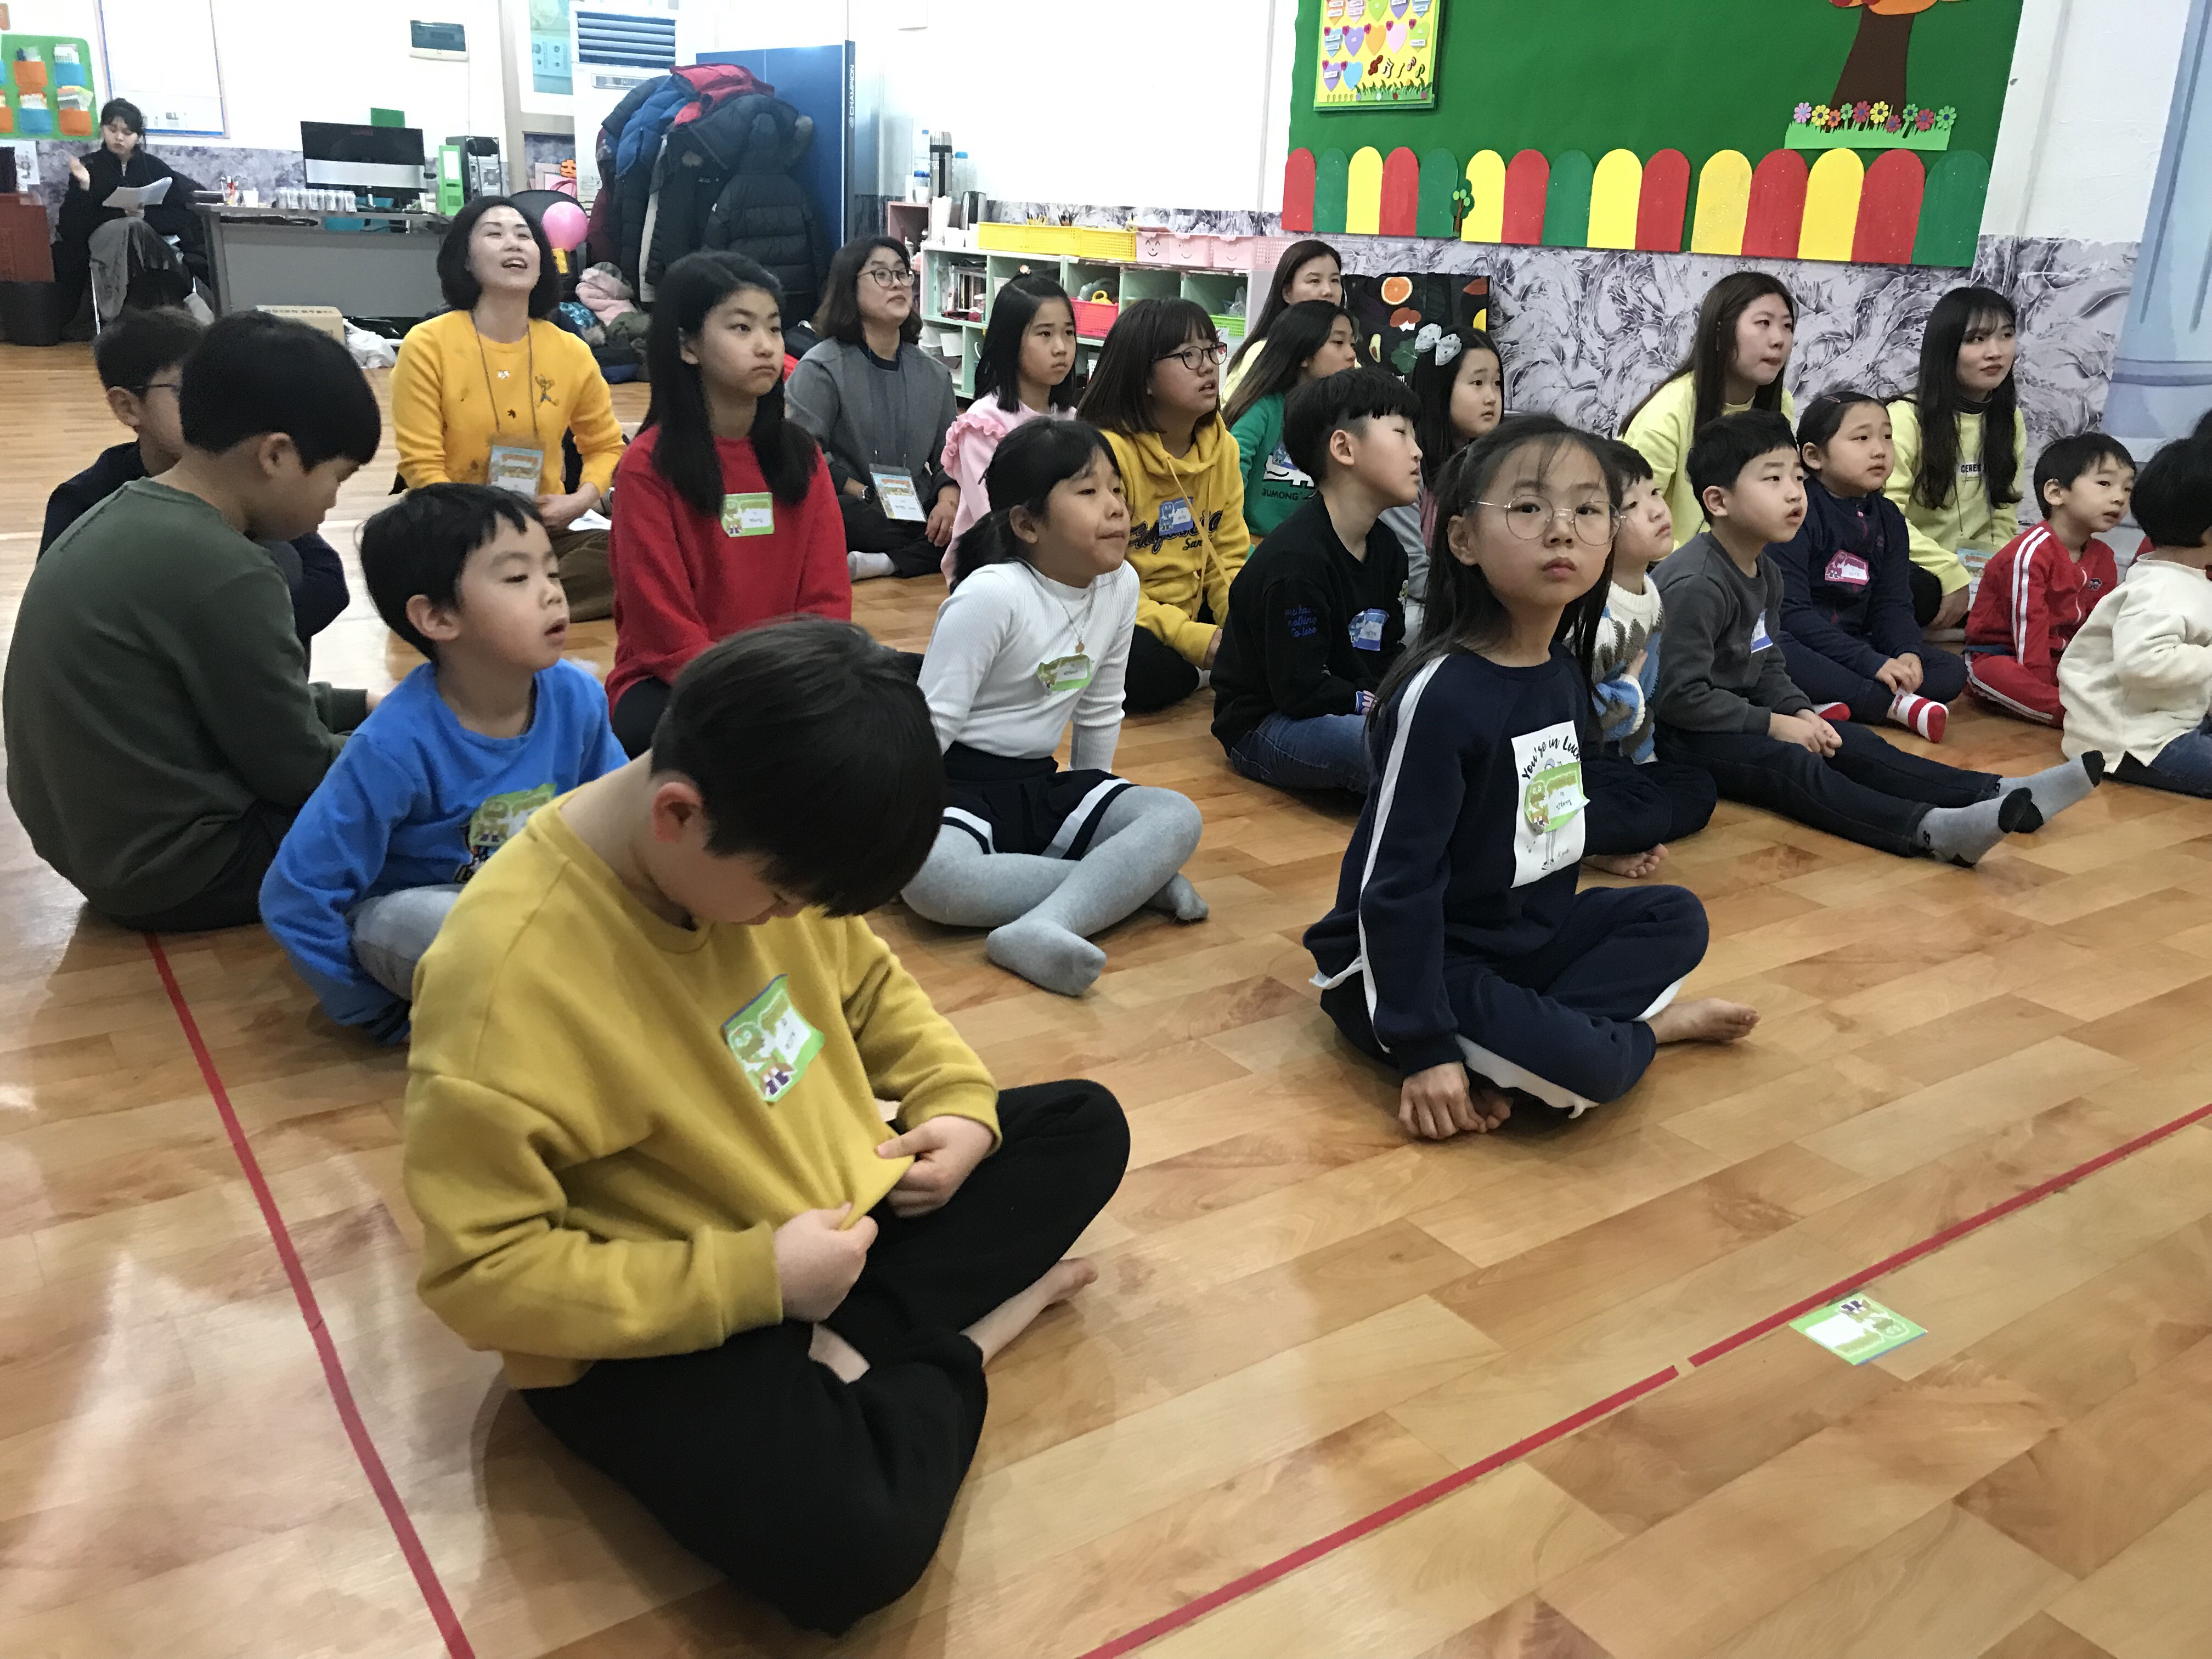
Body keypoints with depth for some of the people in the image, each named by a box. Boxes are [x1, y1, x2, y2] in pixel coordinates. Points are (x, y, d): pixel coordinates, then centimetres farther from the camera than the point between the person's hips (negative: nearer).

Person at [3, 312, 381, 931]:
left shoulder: (119, 517, 3)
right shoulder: (221, 569, -26)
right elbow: (296, 771, -16)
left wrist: (363, 705, 15)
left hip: (92, 837, 9)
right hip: (175, 869, -9)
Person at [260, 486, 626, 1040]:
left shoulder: (577, 697, -14)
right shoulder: (396, 745, -27)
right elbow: (295, 895, -22)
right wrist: (381, 1012, -16)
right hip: (417, 912, -4)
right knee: (406, 922, -38)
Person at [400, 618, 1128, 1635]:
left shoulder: (764, 846, -8)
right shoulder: (508, 975, -29)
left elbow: (866, 981, 12)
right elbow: (480, 1270, -26)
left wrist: (959, 1105, -6)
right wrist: (754, 1278, -26)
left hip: (837, 1211, 8)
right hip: (655, 1327, -7)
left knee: (1085, 1127, 9)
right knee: (849, 1543, -31)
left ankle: (854, 1342, -6)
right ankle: (944, 1352, 0)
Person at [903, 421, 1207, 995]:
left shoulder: (1121, 584, 0)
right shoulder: (992, 595, -19)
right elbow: (931, 722, -16)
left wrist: (1091, 810, 20)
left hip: (1041, 785, 6)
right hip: (960, 784, -6)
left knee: (1178, 819, -17)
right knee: (930, 874, -38)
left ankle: (1041, 928, -36)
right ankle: (1128, 880, -25)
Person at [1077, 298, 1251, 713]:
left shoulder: (1222, 447, 1)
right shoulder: (1107, 450, -20)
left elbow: (1228, 556, 4)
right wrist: (1193, 639, -28)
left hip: (1191, 611, 6)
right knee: (1155, 668, -35)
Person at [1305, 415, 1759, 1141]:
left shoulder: (1564, 671, 1)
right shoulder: (1440, 693, -24)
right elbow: (1397, 881, -24)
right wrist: (1424, 1049, -24)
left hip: (1528, 929, 9)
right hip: (1411, 960, -9)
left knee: (1676, 917, 7)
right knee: (1579, 1063, -27)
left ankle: (1506, 1062, -9)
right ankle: (1646, 1026, 8)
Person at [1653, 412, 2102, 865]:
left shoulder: (1765, 572, 11)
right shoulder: (1697, 584, -22)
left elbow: (1769, 667, 17)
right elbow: (1680, 694, -26)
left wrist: (1800, 713, -4)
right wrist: (1776, 724, -19)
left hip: (1737, 716, 10)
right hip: (1684, 732, -10)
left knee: (1851, 743, -2)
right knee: (1789, 762, -29)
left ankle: (1997, 794, -9)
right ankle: (1929, 830, -48)